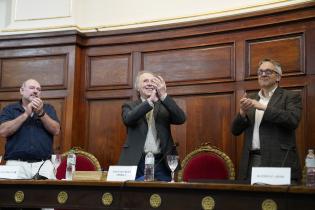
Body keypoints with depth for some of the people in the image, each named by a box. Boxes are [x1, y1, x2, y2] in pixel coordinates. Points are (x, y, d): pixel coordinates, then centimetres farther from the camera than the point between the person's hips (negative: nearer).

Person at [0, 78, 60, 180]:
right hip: (16, 163, -1)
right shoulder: (9, 109, 12)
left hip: (43, 164, 1)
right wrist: (26, 114, -4)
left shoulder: (48, 108, 16)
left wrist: (41, 113, -8)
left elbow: (56, 130, 4)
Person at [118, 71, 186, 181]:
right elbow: (128, 119, -12)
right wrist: (150, 100, -21)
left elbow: (181, 119, -6)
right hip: (137, 163, -1)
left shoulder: (165, 105, 12)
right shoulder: (129, 106, 11)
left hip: (162, 163, 1)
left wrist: (164, 96, -17)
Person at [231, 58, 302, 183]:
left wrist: (263, 107, -16)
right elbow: (236, 130, 12)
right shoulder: (250, 99, 17)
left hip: (279, 162, -4)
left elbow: (293, 120, -14)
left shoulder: (290, 97, 5)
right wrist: (242, 112, -8)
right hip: (251, 162, 4)